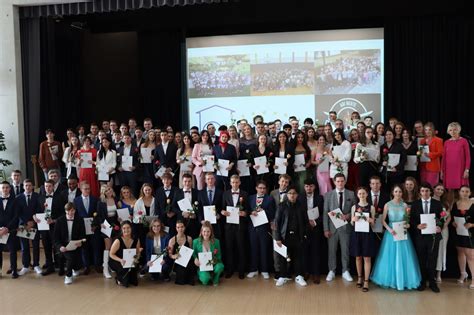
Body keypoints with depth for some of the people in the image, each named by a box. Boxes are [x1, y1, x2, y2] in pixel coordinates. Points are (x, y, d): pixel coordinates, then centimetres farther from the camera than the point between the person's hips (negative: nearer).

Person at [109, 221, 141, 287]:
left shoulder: (136, 240, -10)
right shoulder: (118, 241, -22)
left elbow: (137, 253, 4)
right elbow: (111, 254, -14)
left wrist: (136, 258, -19)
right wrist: (120, 260, -30)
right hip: (116, 262, -2)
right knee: (124, 268, -35)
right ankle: (119, 279, -1)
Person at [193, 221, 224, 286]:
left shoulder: (216, 241, -1)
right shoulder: (196, 241, -4)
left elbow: (219, 256, 4)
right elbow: (193, 254, 6)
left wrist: (215, 260, -18)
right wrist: (195, 259, -18)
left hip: (213, 265, 2)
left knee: (220, 266, -33)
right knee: (205, 279, -33)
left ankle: (215, 280, 0)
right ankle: (203, 277, 7)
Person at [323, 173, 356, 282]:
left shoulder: (351, 194, 4)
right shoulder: (328, 195, 1)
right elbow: (325, 213, -1)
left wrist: (348, 215, -13)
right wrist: (326, 229, -5)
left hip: (345, 226, 1)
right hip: (332, 226, 0)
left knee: (345, 250, 8)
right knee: (331, 250, 6)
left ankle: (345, 271, 21)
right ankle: (331, 271, 18)